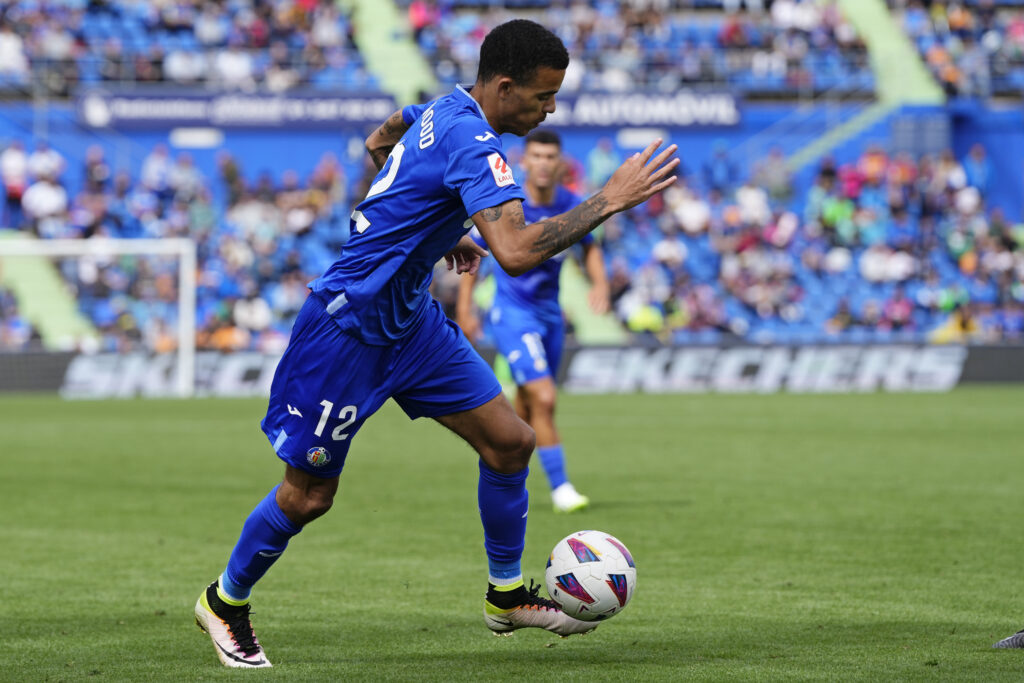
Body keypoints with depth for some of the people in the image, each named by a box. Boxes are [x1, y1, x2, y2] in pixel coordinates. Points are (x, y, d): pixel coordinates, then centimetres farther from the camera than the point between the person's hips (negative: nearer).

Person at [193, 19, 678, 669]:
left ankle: (507, 595, 18)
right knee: (309, 494, 4)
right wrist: (609, 201, -32)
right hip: (349, 328, -10)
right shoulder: (474, 144, -26)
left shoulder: (443, 110, 3)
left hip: (410, 317, 10)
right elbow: (515, 252, -38)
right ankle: (225, 601, 26)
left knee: (511, 441, 3)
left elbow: (379, 142, 24)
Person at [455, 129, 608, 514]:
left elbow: (589, 247, 15)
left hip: (550, 313, 5)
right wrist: (464, 309, -5)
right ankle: (560, 488, -11)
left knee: (528, 409, 13)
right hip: (512, 313, -5)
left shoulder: (572, 206, -3)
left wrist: (599, 282, -4)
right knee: (544, 398, -18)